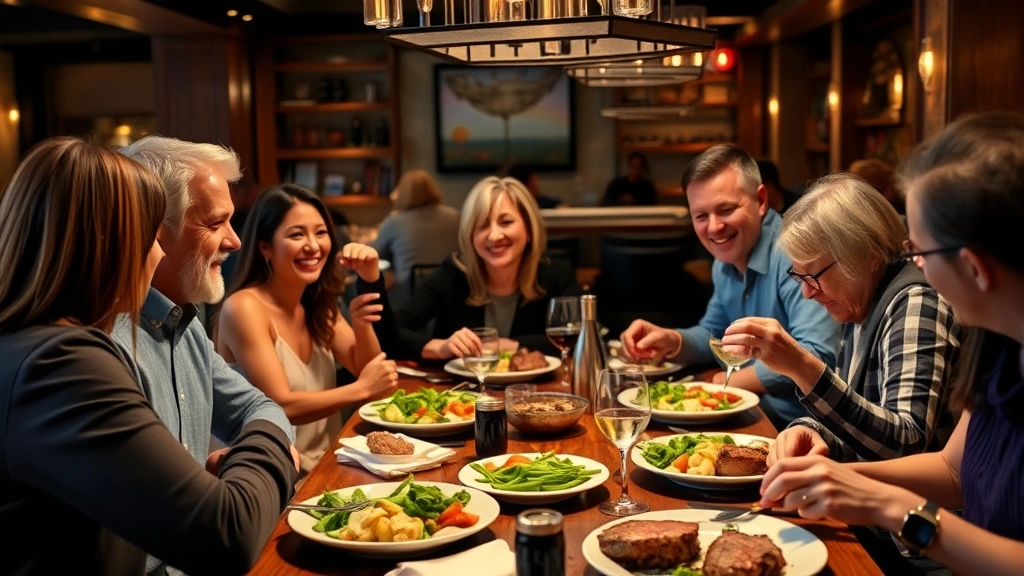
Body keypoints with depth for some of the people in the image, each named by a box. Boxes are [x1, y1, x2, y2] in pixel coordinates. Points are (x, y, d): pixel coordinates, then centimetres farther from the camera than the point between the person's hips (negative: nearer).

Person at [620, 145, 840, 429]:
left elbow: (816, 356, -29)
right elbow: (714, 334, 21)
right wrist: (672, 342, -2)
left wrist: (729, 381, -15)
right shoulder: (725, 262, 8)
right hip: (751, 415, 8)